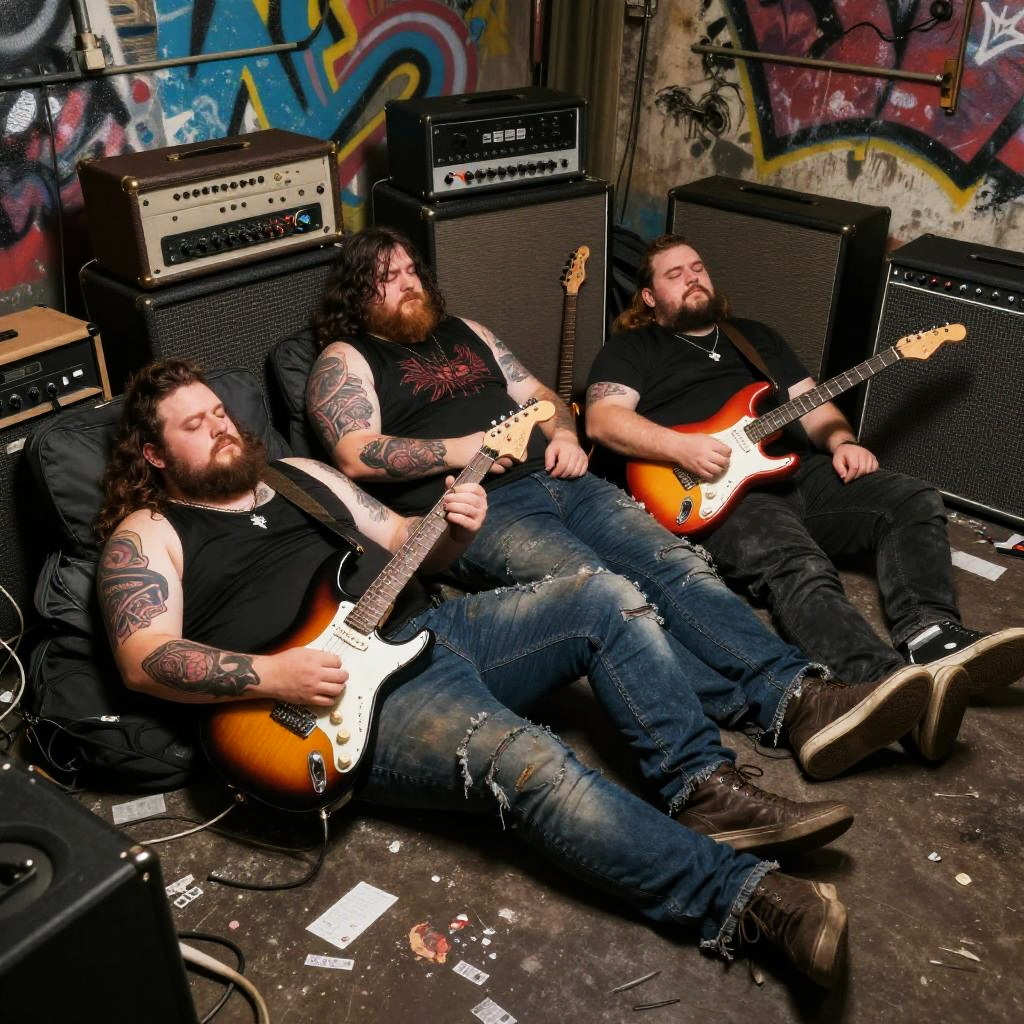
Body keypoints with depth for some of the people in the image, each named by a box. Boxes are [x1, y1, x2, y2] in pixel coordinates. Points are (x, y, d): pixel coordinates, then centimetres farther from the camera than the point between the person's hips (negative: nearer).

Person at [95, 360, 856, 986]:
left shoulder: (299, 475, 22)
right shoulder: (149, 534, 5)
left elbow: (407, 545, 22)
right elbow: (145, 663, -10)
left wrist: (453, 532, -2)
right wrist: (272, 675, -23)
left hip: (425, 626, 7)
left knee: (607, 600, -9)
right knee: (524, 760, -31)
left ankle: (703, 787, -10)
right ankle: (742, 899, -30)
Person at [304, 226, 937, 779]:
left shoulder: (464, 333, 27)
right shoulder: (345, 360, 8)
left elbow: (541, 395, 28)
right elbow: (357, 457, -8)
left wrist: (563, 434, 5)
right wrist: (460, 450, -15)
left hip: (556, 479, 7)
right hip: (476, 511, -6)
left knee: (675, 561, -19)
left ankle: (802, 694, -31)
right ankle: (778, 710, -41)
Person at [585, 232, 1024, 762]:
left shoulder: (755, 336, 31)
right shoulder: (632, 350, 14)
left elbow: (811, 402, 26)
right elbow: (602, 419, -4)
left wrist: (842, 443, 3)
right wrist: (683, 448, -18)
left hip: (797, 471, 7)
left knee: (914, 502, -15)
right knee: (799, 569, -35)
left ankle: (929, 637, -35)